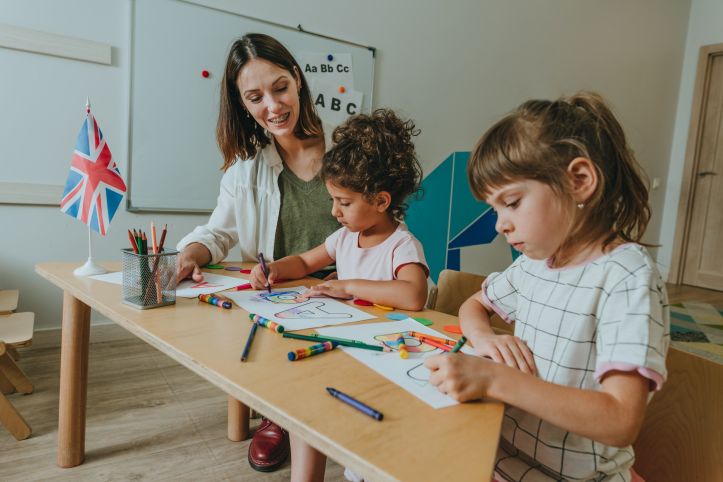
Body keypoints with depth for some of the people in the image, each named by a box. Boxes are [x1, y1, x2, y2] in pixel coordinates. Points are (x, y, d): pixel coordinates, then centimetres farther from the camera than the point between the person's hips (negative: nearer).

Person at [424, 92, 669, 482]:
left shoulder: (628, 277, -18)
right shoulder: (534, 262, 2)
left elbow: (621, 423, -24)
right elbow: (474, 305, 17)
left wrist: (494, 379, -31)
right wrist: (485, 338, -5)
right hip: (504, 450, 6)